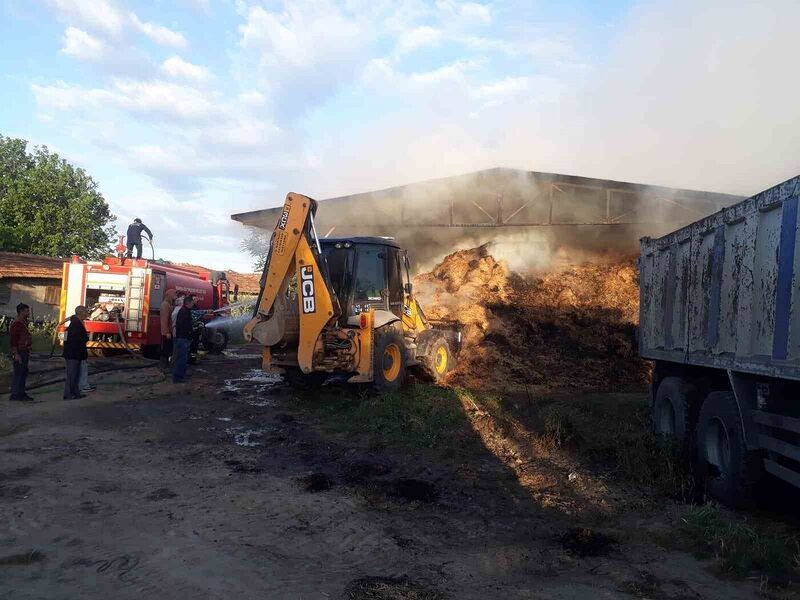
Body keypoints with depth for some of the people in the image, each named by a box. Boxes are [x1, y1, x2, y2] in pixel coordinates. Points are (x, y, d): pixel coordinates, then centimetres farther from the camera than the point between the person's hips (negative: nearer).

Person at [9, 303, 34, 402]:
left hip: (25, 352, 10)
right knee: (18, 373, -6)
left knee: (24, 373, 12)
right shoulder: (16, 323, -13)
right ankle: (15, 394, -2)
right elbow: (13, 340, -18)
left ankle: (21, 393, 18)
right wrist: (16, 354, -22)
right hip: (19, 353, -10)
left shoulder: (24, 323, 16)